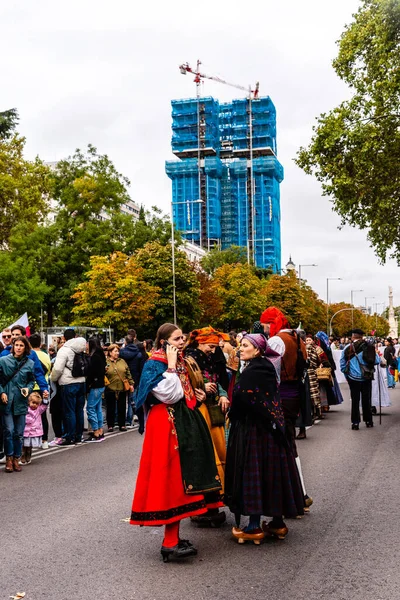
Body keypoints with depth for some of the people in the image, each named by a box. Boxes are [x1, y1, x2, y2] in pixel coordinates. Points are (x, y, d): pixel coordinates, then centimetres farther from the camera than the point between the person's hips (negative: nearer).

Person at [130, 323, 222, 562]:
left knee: (180, 479, 11)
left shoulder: (180, 362, 15)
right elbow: (170, 395, -22)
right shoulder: (154, 365, -11)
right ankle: (170, 543, -3)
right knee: (171, 479, -8)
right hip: (166, 426, -9)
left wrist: (196, 398, 11)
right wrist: (171, 366, -19)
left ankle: (173, 538, 19)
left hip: (184, 424, 9)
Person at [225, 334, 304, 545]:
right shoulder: (268, 368, 8)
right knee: (272, 471, 13)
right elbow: (272, 399, 11)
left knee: (253, 473, -1)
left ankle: (255, 527, 5)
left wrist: (233, 418, 0)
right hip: (271, 428, 9)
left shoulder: (251, 372, -18)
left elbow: (241, 401, -18)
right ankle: (277, 522, 22)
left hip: (253, 430, -8)